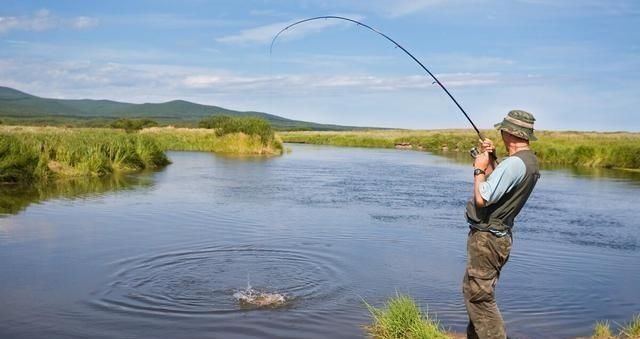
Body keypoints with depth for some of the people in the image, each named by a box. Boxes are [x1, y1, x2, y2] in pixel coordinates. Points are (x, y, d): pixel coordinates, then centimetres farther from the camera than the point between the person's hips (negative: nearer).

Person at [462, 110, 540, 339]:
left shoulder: (514, 163, -23)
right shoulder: (530, 161, 9)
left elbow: (481, 198, -25)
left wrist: (479, 168, -11)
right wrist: (490, 161, 10)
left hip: (485, 238, -10)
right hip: (498, 236, 10)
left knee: (479, 296, -5)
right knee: (476, 292, 21)